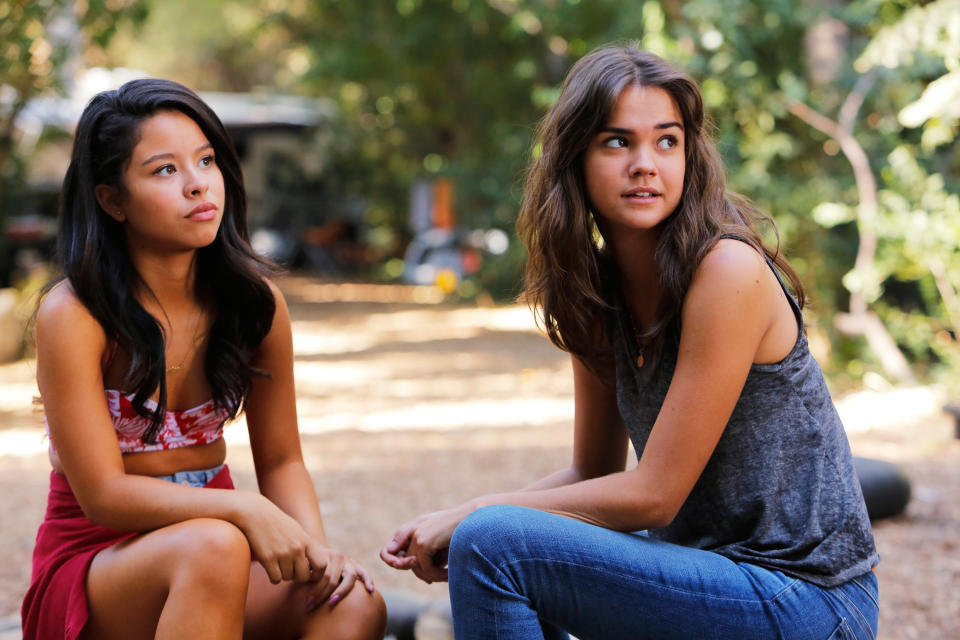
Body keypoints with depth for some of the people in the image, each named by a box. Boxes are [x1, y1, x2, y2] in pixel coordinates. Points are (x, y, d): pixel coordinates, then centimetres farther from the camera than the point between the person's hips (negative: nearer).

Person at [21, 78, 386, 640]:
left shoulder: (256, 301, 0)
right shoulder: (73, 315, -14)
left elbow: (281, 461, 6)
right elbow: (103, 494, -16)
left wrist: (315, 546, -15)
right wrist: (243, 510, -29)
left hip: (214, 546, 4)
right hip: (91, 565, -3)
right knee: (213, 547, -37)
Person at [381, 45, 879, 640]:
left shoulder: (727, 268, -19)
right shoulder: (596, 286, 4)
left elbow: (653, 494, -18)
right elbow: (595, 472, 11)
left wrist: (475, 516, -12)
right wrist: (451, 524, -4)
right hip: (713, 564, 8)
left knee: (491, 544, -18)